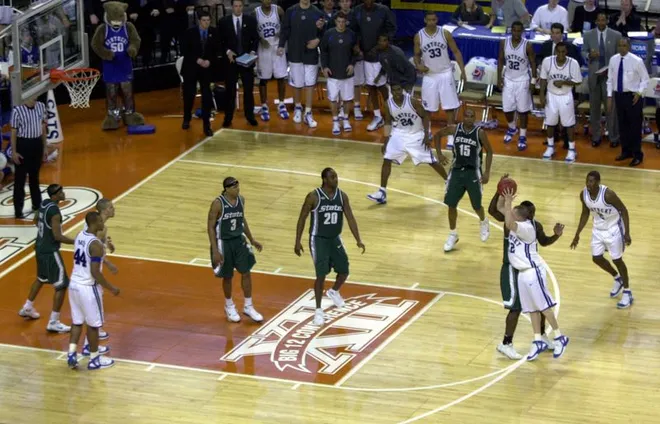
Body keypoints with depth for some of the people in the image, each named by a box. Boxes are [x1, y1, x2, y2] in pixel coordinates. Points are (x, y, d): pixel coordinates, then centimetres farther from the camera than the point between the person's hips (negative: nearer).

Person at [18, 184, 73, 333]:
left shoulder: (44, 203, 3)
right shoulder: (55, 211, -25)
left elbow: (36, 220, 22)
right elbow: (58, 236, -26)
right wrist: (76, 242, -18)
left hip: (40, 247, 10)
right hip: (50, 251, -10)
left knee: (41, 279, 31)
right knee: (61, 285, -4)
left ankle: (27, 308, 45)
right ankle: (53, 323, -2)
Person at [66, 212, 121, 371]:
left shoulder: (80, 236, 4)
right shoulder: (95, 244, -23)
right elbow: (95, 272, -23)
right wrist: (111, 288, -14)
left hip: (74, 284, 8)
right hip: (87, 287, -8)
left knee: (77, 321, 17)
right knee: (93, 324, 7)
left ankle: (72, 354, 13)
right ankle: (94, 360, 16)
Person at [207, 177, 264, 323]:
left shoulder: (241, 200, -2)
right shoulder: (218, 204, -20)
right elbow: (210, 227, -16)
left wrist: (252, 239, 17)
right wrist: (215, 251, -20)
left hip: (239, 240, 5)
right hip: (224, 243, -5)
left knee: (246, 272, 4)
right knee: (227, 276, 9)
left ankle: (248, 307, 17)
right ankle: (229, 306, 30)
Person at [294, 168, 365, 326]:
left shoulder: (342, 196, -4)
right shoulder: (314, 196, -16)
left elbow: (350, 218, -1)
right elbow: (302, 218, -8)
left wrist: (358, 240, -9)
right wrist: (298, 242, -10)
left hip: (335, 238, 5)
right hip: (319, 239, -5)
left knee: (344, 271, 6)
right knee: (321, 274, -9)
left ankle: (333, 292, 39)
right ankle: (318, 310, 4)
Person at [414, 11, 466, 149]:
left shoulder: (445, 33, -8)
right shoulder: (418, 36, -6)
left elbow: (456, 52, -1)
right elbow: (416, 55, 6)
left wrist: (462, 70, -7)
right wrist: (418, 65, -16)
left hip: (445, 74, -1)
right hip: (429, 75, 1)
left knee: (450, 107, -1)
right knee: (426, 107, 9)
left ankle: (451, 136, 7)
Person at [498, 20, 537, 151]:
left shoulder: (527, 46, -14)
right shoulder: (504, 43, -6)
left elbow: (533, 63, -6)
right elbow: (501, 60, 4)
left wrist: (533, 81, -8)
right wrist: (499, 77, -1)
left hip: (522, 81, -3)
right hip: (508, 80, 3)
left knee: (523, 110, 4)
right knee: (507, 108, 10)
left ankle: (522, 136, 15)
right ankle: (512, 128, 39)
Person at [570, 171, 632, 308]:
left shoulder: (608, 194, -31)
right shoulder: (583, 194, -13)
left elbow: (623, 210, -20)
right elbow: (585, 213, 4)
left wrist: (627, 233, -24)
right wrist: (577, 234, 6)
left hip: (613, 228, -6)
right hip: (598, 229, 6)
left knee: (617, 260, 1)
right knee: (597, 258, 8)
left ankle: (627, 293, 16)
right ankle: (618, 279, 35)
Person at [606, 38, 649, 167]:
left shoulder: (637, 61, -14)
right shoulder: (613, 60, -1)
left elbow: (645, 79, -4)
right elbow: (610, 79, 7)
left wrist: (639, 92, -16)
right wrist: (609, 96, 4)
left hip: (633, 96, -4)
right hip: (619, 95, 4)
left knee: (635, 125, 2)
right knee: (622, 124, 14)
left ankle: (637, 155, 12)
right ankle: (626, 151, 29)